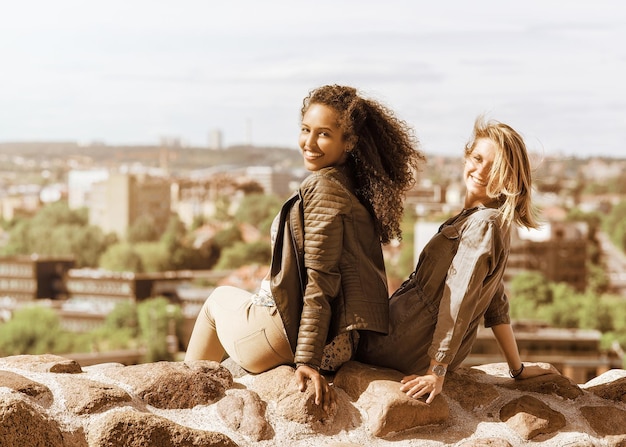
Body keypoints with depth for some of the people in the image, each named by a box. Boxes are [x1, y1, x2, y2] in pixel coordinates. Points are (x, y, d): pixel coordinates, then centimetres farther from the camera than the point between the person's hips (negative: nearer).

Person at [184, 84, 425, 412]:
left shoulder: (322, 188, -19)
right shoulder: (356, 187, 6)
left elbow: (319, 282, -23)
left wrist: (306, 360, -23)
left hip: (290, 335, -8)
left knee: (219, 297, 24)